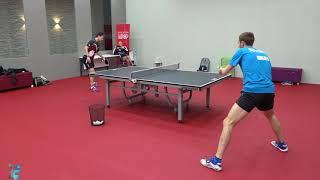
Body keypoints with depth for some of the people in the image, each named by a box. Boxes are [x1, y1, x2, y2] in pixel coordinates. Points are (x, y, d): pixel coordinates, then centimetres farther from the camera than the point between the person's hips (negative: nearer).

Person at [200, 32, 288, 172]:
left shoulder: (242, 51, 12)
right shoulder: (264, 54, 26)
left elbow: (224, 72, 17)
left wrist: (221, 70, 40)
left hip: (252, 91, -7)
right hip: (269, 91, 7)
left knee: (228, 122, -6)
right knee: (270, 115, 38)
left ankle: (217, 161, -10)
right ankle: (282, 144, 54)